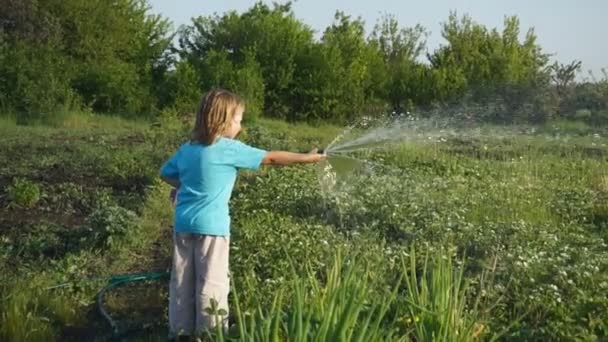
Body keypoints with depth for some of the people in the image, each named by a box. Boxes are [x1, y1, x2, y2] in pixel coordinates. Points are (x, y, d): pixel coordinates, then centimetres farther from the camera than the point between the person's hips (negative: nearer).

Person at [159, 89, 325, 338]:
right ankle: (211, 333, 12)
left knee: (182, 281, 14)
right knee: (212, 284, 4)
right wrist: (306, 158, 0)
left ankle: (180, 330, 24)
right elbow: (271, 158, -8)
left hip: (184, 223, 7)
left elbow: (166, 174, 21)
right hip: (211, 226, -7)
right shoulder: (229, 149, -12)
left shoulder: (187, 149, 7)